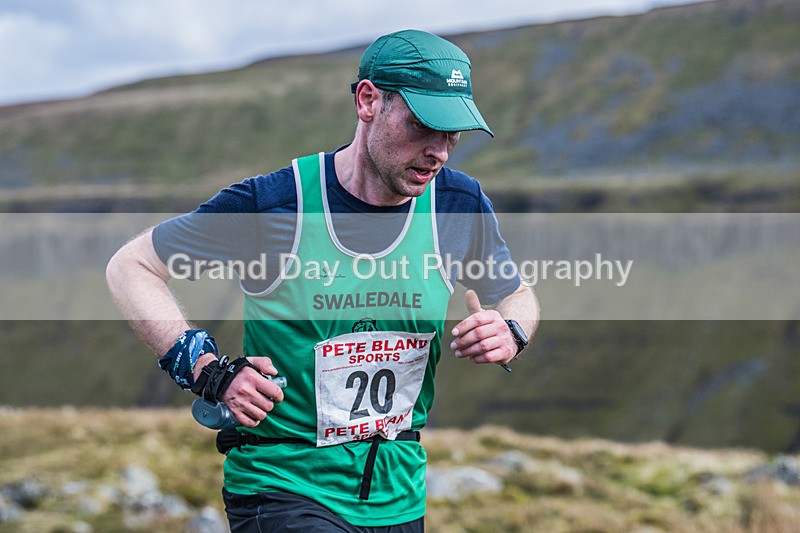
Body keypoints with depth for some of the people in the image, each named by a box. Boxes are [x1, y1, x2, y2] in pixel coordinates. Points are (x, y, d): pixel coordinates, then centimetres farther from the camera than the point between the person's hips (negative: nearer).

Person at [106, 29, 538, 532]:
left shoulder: (461, 205, -3)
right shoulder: (273, 203, -15)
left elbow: (517, 296, 16)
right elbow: (130, 266, -5)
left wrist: (509, 334, -8)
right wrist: (210, 372, -17)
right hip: (282, 486, -5)